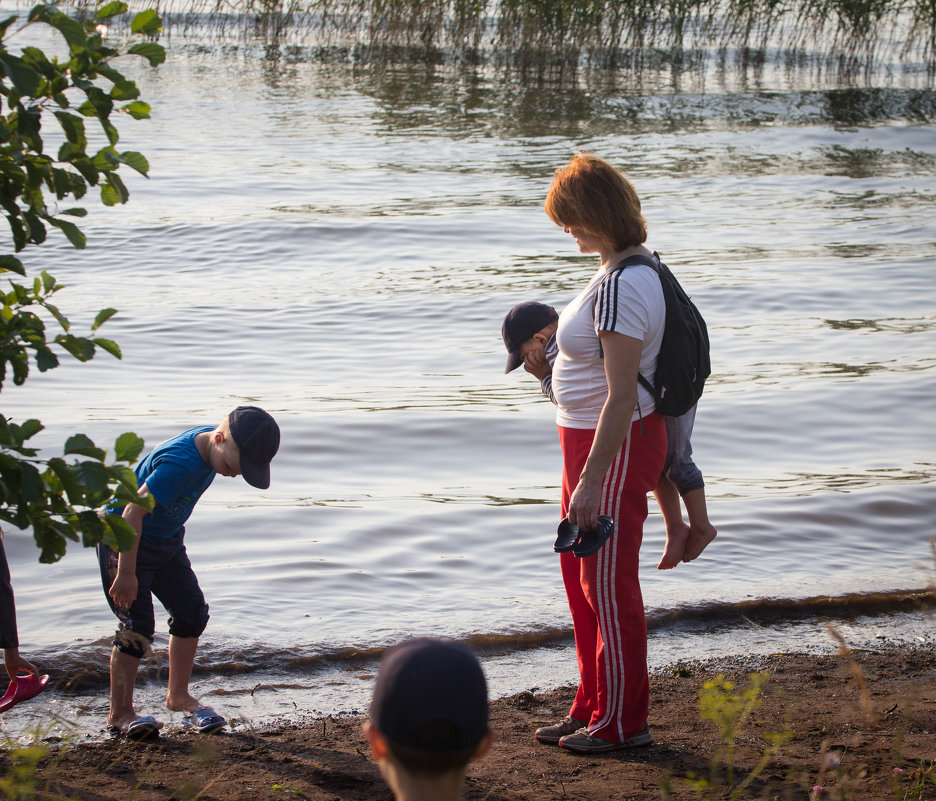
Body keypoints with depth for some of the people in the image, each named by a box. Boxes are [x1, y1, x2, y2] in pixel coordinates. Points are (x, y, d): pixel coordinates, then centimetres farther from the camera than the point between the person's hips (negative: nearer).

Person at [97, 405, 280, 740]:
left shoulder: (208, 442, -7)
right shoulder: (180, 464, -35)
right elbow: (133, 512, -33)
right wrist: (126, 573, -29)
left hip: (166, 540, 9)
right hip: (124, 540, -9)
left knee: (192, 611, 8)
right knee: (137, 626, -10)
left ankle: (178, 695, 23)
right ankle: (120, 714, 2)